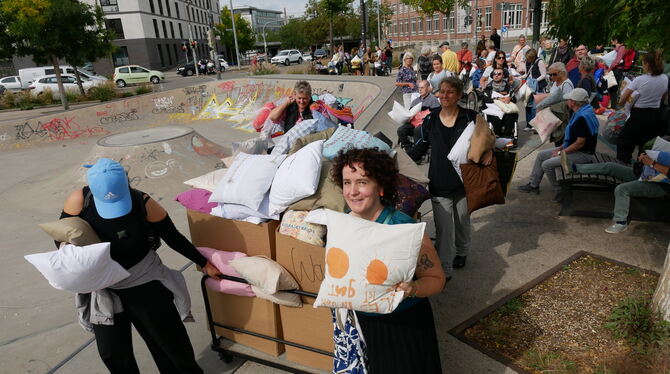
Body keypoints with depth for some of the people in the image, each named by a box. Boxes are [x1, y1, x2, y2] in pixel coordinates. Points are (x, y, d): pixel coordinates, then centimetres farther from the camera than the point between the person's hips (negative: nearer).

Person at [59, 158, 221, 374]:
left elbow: (173, 238, -10)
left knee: (168, 337, 9)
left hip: (144, 281, -2)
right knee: (111, 353, 8)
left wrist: (204, 263, -3)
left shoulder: (143, 203, -22)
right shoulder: (79, 200, -17)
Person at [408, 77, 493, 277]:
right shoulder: (430, 119, 0)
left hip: (464, 179, 1)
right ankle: (444, 269, 10)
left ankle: (461, 252, 47)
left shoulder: (470, 117, -4)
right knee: (443, 227, -2)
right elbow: (421, 147, 6)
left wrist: (489, 151, -14)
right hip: (439, 182, 0)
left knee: (462, 219, 20)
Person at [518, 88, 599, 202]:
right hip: (572, 149, 11)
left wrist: (561, 152, -16)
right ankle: (533, 185, 16)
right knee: (541, 155, 10)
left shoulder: (583, 117, -25)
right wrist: (560, 148, 8)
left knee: (547, 165, -19)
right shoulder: (580, 113, 9)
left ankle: (559, 191, -1)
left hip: (582, 154, -11)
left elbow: (580, 143, -26)